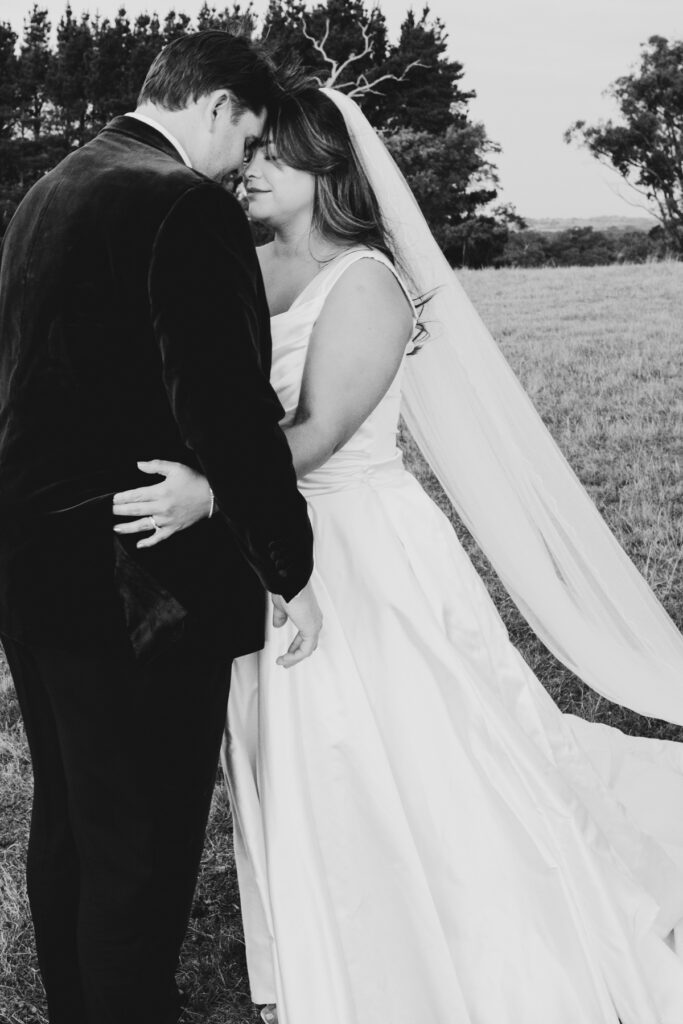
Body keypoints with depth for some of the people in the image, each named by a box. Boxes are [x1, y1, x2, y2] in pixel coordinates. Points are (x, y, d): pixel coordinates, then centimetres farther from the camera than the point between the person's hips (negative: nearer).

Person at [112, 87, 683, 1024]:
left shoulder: (367, 282, -12)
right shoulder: (248, 271, 7)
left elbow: (319, 431, -23)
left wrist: (211, 491, -37)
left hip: (360, 552, -6)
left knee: (392, 766, 2)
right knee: (294, 770, 15)